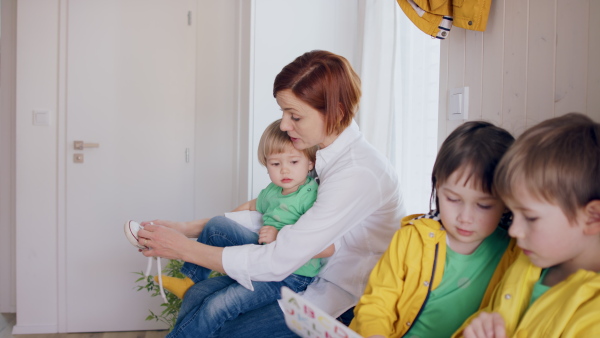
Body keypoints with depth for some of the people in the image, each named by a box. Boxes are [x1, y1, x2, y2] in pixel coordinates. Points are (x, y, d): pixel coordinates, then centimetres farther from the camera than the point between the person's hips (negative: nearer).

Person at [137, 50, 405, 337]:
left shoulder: (358, 174, -28)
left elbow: (278, 262, -28)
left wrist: (184, 248, -21)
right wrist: (188, 228, 0)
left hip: (347, 299, -8)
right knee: (198, 297, -3)